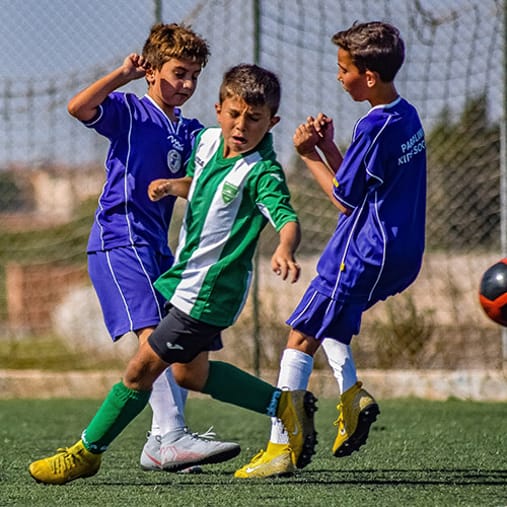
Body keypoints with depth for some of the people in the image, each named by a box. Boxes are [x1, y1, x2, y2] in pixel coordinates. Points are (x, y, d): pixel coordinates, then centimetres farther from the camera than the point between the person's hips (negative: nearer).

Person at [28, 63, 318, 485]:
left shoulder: (262, 172, -21)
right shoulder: (206, 141, 4)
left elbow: (287, 218, -36)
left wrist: (284, 250, -57)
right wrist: (171, 185, 3)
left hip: (208, 291, -9)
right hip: (184, 276, 9)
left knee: (142, 368, -4)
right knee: (189, 373, 20)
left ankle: (87, 452, 10)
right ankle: (285, 404, 27)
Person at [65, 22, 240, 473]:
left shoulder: (191, 132, 17)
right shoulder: (129, 110, -2)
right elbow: (78, 108, -19)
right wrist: (122, 76, -23)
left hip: (156, 244, 8)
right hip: (118, 237, -8)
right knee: (152, 333, -21)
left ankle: (159, 444, 12)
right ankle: (172, 437, -31)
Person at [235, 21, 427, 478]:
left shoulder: (376, 128, -20)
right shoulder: (406, 116, 9)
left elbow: (344, 199, -11)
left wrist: (310, 155, -2)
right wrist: (328, 147, 4)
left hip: (365, 254, -10)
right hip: (401, 253, 10)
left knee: (300, 337, -5)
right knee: (324, 319, 30)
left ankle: (281, 450, -7)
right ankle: (352, 393, 13)